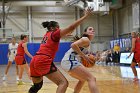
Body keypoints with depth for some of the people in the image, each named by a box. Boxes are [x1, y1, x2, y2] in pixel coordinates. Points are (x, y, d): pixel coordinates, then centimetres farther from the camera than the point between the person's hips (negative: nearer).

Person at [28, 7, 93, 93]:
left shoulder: (47, 35, 25)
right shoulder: (54, 34, 2)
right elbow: (71, 28, -7)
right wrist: (85, 16, -6)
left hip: (35, 61, 9)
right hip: (44, 61, -9)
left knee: (37, 85, 27)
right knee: (63, 83, -11)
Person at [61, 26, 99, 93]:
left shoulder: (87, 41, 25)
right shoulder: (86, 39, -4)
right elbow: (73, 45, -20)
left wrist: (85, 57, 14)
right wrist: (84, 56, -15)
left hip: (67, 61, 10)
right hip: (70, 61, -10)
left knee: (83, 79, 30)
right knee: (91, 79, -17)